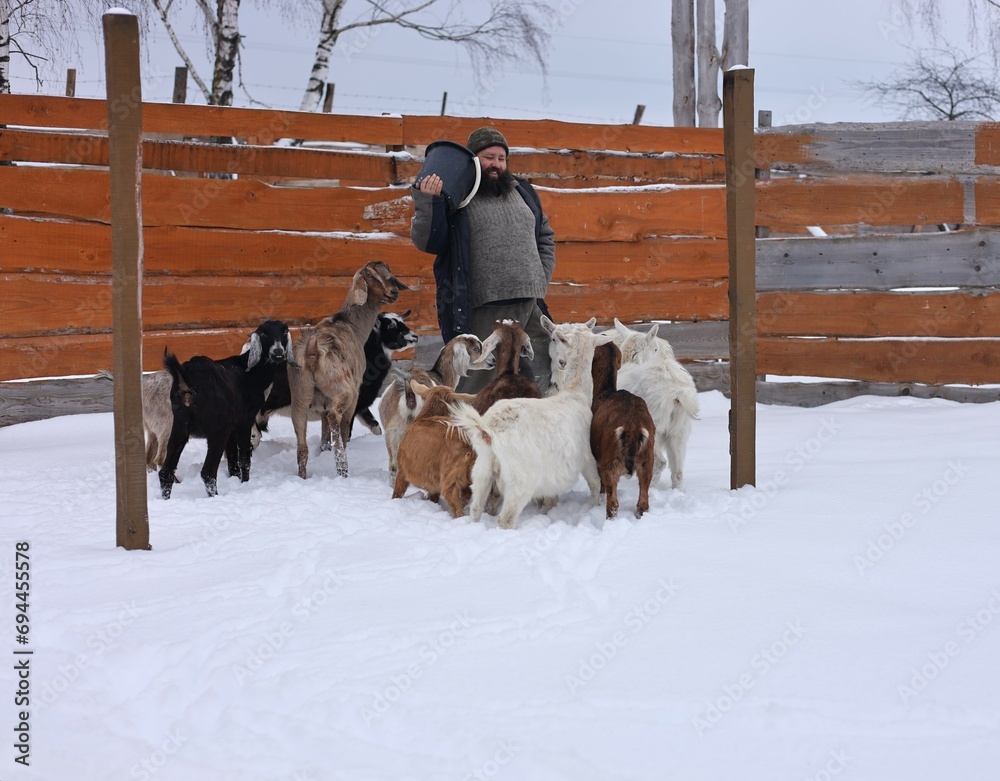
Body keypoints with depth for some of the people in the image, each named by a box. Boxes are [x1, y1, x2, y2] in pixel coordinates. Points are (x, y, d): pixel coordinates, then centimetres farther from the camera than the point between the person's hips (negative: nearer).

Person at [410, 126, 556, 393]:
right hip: (484, 309, -6)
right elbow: (426, 241, -7)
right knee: (479, 383, -5)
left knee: (540, 379, 5)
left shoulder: (522, 192, 19)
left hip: (532, 304, 6)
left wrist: (541, 279, 15)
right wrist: (426, 203, -22)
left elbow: (545, 237, 28)